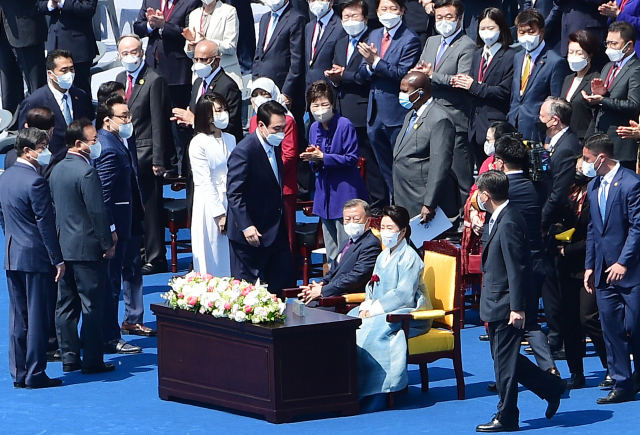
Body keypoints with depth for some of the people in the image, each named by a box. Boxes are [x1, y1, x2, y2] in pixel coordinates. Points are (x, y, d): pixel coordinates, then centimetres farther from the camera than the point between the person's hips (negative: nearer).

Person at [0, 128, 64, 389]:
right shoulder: (35, 181, -18)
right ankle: (34, 374, 2)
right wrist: (57, 260, -13)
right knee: (38, 316, -1)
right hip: (35, 257, -8)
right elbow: (45, 224, -17)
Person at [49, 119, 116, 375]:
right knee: (92, 305, -2)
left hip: (62, 246, 8)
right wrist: (108, 243, -9)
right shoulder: (86, 171, -17)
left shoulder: (57, 170, 9)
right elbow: (97, 211, -19)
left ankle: (69, 358, 15)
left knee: (66, 305, 11)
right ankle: (92, 361, 1)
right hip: (87, 248, -8)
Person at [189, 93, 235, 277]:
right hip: (208, 204, -6)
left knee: (230, 261, 6)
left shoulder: (230, 140, 9)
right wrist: (220, 214, -13)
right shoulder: (198, 143, -9)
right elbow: (205, 182, -11)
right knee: (212, 262, -2)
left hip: (230, 201, 6)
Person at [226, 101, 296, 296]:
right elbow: (234, 194, -21)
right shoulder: (244, 151, -19)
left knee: (284, 281, 8)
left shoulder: (275, 146, 9)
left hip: (275, 232, 9)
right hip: (251, 234, -8)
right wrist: (246, 227, -26)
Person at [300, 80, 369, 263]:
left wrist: (323, 157, -20)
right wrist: (314, 159, -9)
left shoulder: (344, 126, -11)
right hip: (324, 192, 7)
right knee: (331, 253, 12)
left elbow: (352, 158, -15)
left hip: (344, 193, -7)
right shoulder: (314, 128, 9)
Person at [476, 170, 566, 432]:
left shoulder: (508, 223, -21)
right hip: (497, 305, 10)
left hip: (505, 306, -10)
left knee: (505, 361, -1)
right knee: (504, 359, 16)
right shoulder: (497, 220, 10)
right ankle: (551, 387, 25)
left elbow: (516, 269, -22)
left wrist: (517, 308, -22)